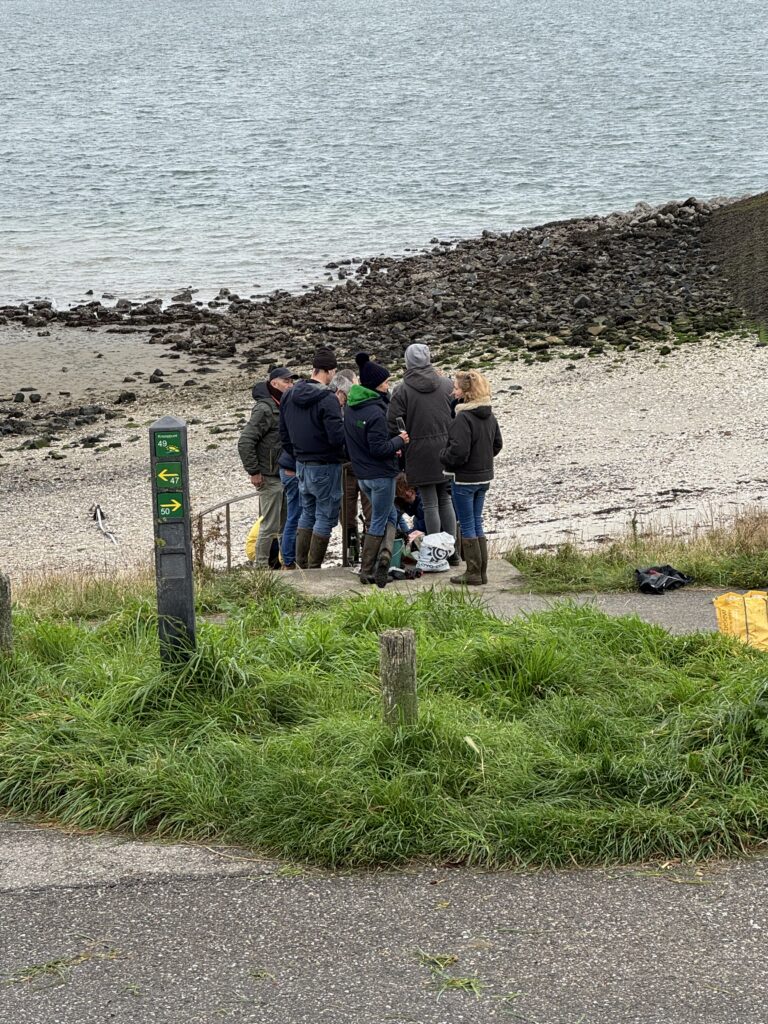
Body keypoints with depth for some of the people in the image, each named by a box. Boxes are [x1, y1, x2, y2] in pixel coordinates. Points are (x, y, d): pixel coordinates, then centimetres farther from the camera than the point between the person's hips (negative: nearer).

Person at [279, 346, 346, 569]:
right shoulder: (327, 400, -20)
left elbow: (284, 433, 13)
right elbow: (338, 436, -24)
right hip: (325, 467, -7)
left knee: (307, 513, 19)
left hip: (301, 465, 7)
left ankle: (300, 564, 21)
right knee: (326, 516, 2)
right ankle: (314, 568, 3)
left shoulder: (290, 396, 5)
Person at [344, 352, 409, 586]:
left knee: (390, 515, 19)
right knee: (379, 522, 4)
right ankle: (367, 571, 4)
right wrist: (399, 441, -8)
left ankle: (384, 553, 3)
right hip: (381, 475, -8)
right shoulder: (375, 412, -22)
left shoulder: (350, 408, 6)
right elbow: (379, 448, -24)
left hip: (362, 474, 8)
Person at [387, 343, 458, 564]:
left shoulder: (402, 390, -8)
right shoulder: (447, 384, 3)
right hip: (446, 452, 3)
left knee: (430, 503, 3)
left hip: (420, 453, -3)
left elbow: (392, 423, -12)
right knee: (446, 500, 14)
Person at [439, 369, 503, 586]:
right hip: (484, 477, 8)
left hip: (464, 479, -8)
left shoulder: (463, 418, -22)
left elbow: (458, 452, -24)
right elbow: (497, 444, 15)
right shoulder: (489, 416, 4)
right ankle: (482, 572, 19)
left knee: (467, 525, 2)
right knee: (477, 523, 16)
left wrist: (443, 456, -5)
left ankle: (473, 573, 7)